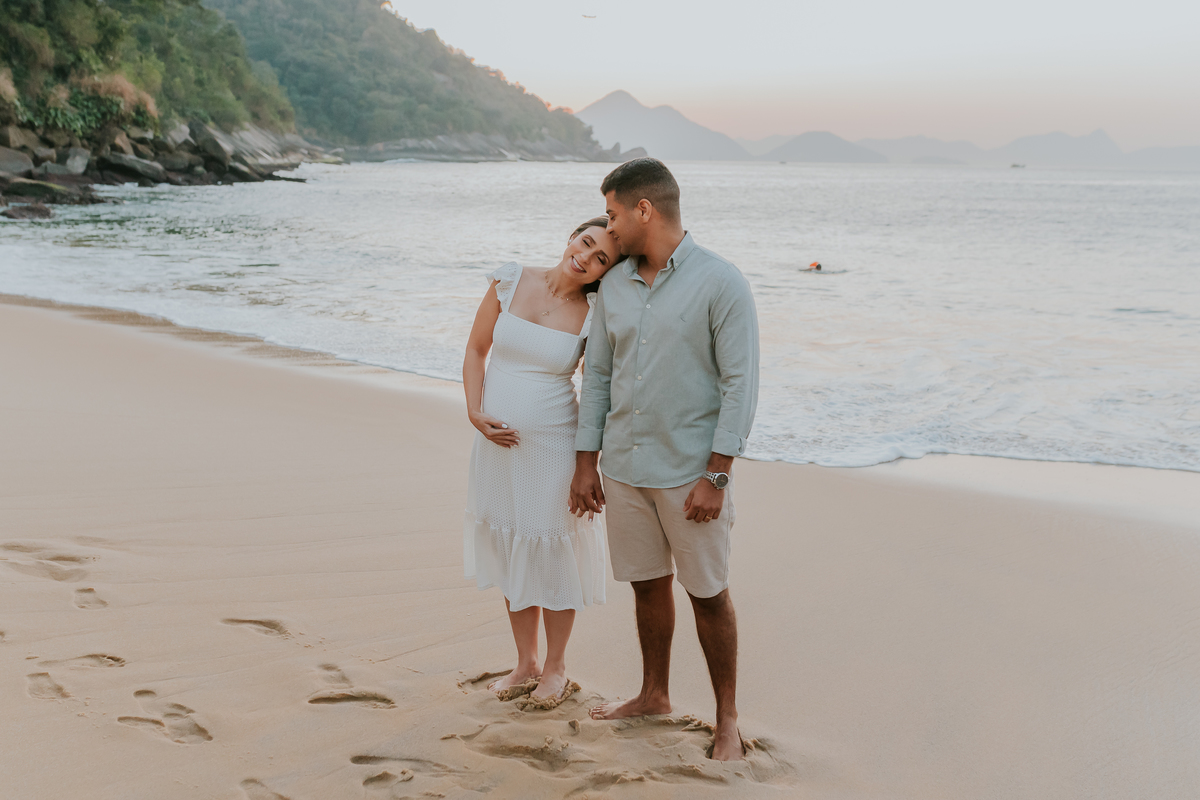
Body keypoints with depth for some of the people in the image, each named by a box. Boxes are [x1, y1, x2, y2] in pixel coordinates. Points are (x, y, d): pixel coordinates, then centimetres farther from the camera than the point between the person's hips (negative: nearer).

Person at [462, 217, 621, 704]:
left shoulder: (594, 315, -9)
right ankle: (525, 662, 33)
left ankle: (555, 667, 26)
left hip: (553, 445, -3)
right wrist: (475, 414, -6)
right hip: (497, 441, 4)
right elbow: (476, 350, 5)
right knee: (508, 552, 15)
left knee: (552, 554, 6)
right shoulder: (509, 282, -3)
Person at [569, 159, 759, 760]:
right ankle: (654, 696, 34)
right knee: (648, 585, 17)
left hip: (691, 473, -5)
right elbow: (597, 374, 12)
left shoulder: (720, 283, -12)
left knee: (708, 595, 5)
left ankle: (727, 719, 18)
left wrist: (716, 476, -17)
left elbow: (741, 384, -14)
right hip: (624, 468, 5)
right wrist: (586, 462, 9)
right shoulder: (614, 285, 6)